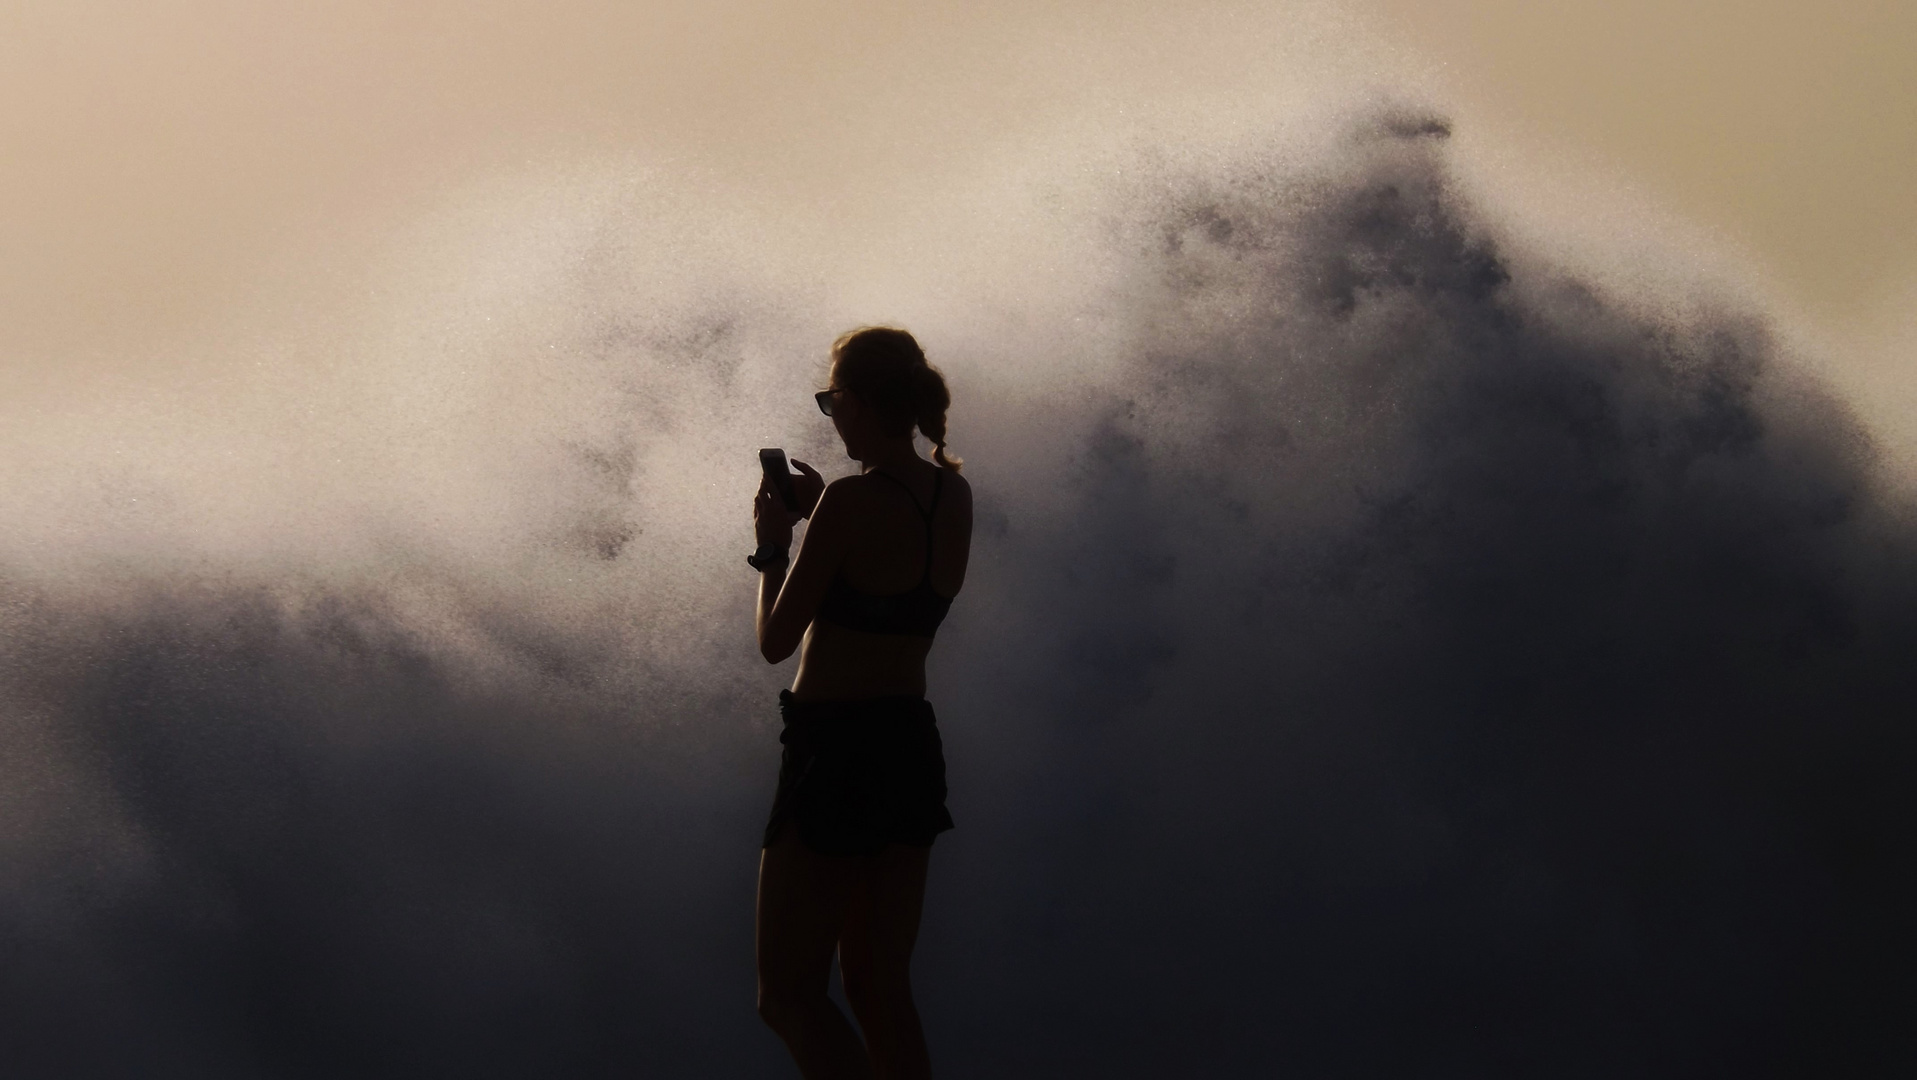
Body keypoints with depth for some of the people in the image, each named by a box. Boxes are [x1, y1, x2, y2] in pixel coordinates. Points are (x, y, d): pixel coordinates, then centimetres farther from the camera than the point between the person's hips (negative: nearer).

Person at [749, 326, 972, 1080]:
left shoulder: (851, 502, -18)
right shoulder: (954, 496, 6)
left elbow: (776, 640, -12)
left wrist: (773, 544, 4)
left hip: (835, 754, -8)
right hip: (913, 747, 8)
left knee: (789, 995, -3)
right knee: (880, 991, 15)